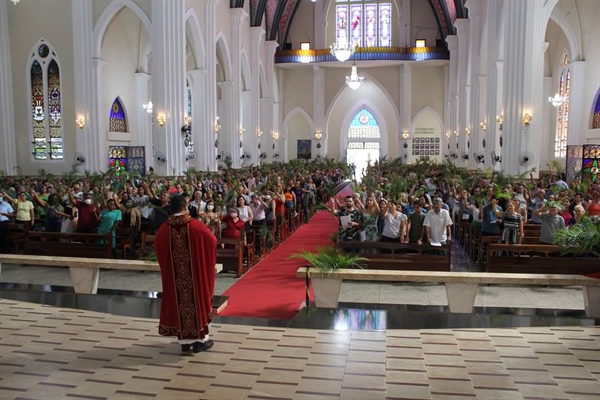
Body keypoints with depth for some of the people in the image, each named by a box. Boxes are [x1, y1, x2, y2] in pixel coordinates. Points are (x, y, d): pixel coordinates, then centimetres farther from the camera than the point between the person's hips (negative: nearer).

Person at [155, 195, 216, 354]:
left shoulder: (163, 229, -6)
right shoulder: (196, 225, -13)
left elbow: (158, 248, 10)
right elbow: (212, 241, -1)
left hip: (174, 277, 2)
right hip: (196, 273, -2)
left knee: (180, 300, 12)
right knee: (197, 299, 10)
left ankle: (185, 341, 19)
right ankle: (200, 339, 18)